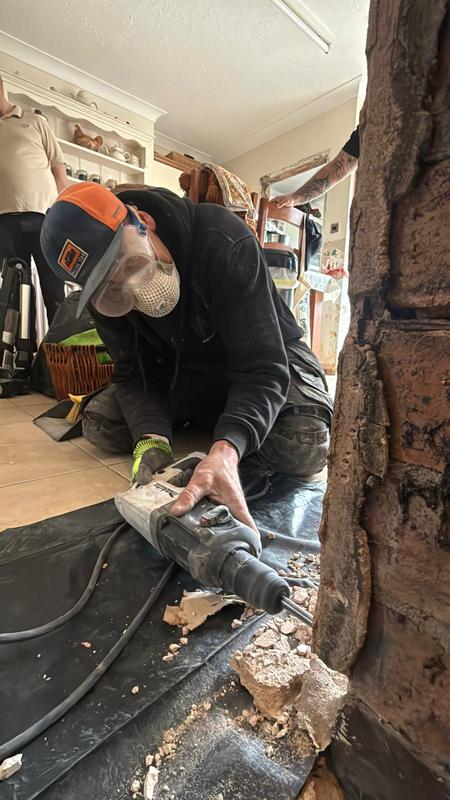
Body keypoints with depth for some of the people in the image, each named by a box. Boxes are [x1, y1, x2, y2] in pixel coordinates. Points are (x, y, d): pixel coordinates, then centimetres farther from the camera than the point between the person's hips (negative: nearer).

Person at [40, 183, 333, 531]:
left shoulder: (224, 241, -33)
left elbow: (264, 368, -36)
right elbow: (134, 372, -13)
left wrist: (225, 453, -52)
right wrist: (151, 439, -33)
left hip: (262, 357, -3)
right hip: (184, 369, 4)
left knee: (305, 445, -31)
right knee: (99, 423, -11)